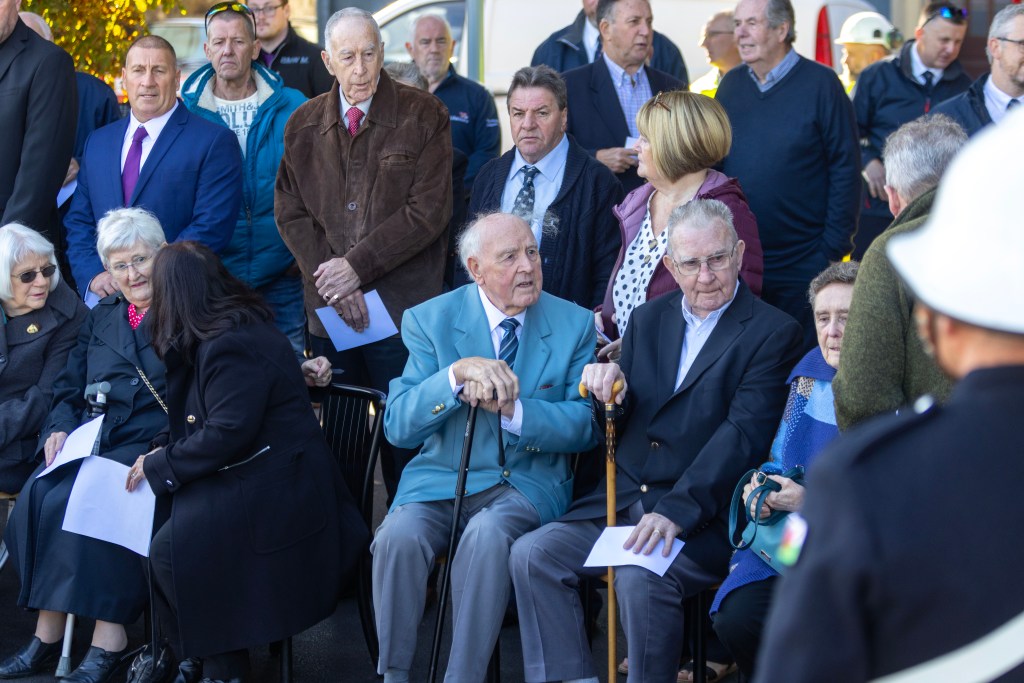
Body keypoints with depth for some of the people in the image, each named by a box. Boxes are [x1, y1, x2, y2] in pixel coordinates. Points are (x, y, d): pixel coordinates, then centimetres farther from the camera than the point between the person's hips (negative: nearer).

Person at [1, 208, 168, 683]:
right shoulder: (100, 318, 21)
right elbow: (68, 389, 21)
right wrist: (59, 428, -1)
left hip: (155, 444, -5)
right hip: (94, 442, 6)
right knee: (39, 495, -24)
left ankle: (109, 641, -30)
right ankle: (47, 634, -22)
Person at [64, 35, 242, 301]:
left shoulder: (215, 142, -1)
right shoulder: (98, 142, 19)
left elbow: (212, 227, -9)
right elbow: (79, 222, 18)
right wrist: (93, 274, -1)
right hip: (105, 299, 4)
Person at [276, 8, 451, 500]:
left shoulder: (423, 116, -1)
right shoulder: (304, 124, 11)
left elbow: (429, 210, -8)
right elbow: (289, 212, 8)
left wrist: (358, 265, -12)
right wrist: (330, 278, -7)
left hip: (402, 311, -3)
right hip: (328, 311, 3)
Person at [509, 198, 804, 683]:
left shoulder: (773, 333, -3)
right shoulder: (647, 320, 16)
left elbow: (743, 434, -14)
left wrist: (677, 511, -26)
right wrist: (611, 391, -8)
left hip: (704, 519, -6)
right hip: (623, 501, 6)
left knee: (641, 580, -32)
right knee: (532, 554, -14)